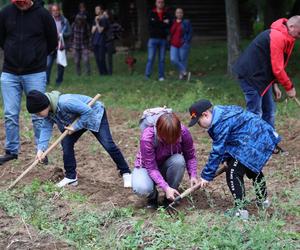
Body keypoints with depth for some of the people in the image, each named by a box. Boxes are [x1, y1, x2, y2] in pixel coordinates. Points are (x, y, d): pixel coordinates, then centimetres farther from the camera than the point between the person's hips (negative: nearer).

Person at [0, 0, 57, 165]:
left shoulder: (43, 15, -6)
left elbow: (52, 42, 4)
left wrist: (37, 56, 8)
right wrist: (13, 54, 8)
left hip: (35, 74, -2)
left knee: (38, 115, 2)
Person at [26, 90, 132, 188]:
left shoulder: (64, 102, -40)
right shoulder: (48, 110, -14)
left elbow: (87, 111, -35)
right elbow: (46, 128, -12)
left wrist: (75, 127, -29)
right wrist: (41, 149, -22)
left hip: (94, 113, -8)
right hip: (77, 120, 8)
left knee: (108, 144, -12)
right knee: (66, 143, -5)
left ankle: (126, 173, 1)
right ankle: (71, 177, 5)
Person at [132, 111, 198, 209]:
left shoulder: (183, 132, -26)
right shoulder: (147, 137, -35)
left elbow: (190, 156, -12)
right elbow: (151, 168, -31)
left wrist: (193, 176, -27)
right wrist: (166, 188, -39)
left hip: (168, 166, 3)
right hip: (147, 166, -3)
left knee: (179, 160, -33)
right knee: (141, 188, -36)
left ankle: (170, 198, -10)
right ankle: (153, 196, 4)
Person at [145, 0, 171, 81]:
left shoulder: (167, 14, 8)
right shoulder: (152, 14, 5)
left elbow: (168, 25, -5)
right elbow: (151, 24, -10)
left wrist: (157, 23, -14)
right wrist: (163, 23, -11)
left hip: (163, 39, 2)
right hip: (153, 39, -2)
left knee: (162, 59, 4)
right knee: (150, 58, -7)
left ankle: (161, 76, 8)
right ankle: (147, 76, -4)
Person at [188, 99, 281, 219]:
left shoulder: (221, 123, -20)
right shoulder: (222, 112, 12)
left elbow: (217, 151, -17)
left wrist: (207, 176, -10)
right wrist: (228, 159, 15)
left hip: (254, 144, -11)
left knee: (233, 173, -11)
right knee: (253, 169, 32)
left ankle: (240, 209, -10)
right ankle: (263, 200, 49)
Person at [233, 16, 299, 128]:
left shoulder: (285, 37, 10)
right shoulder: (278, 37, -23)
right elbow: (277, 68, -22)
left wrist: (274, 84, 10)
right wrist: (289, 87, -11)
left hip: (262, 76, 11)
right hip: (251, 75, -11)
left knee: (269, 110, 13)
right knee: (255, 113, -9)